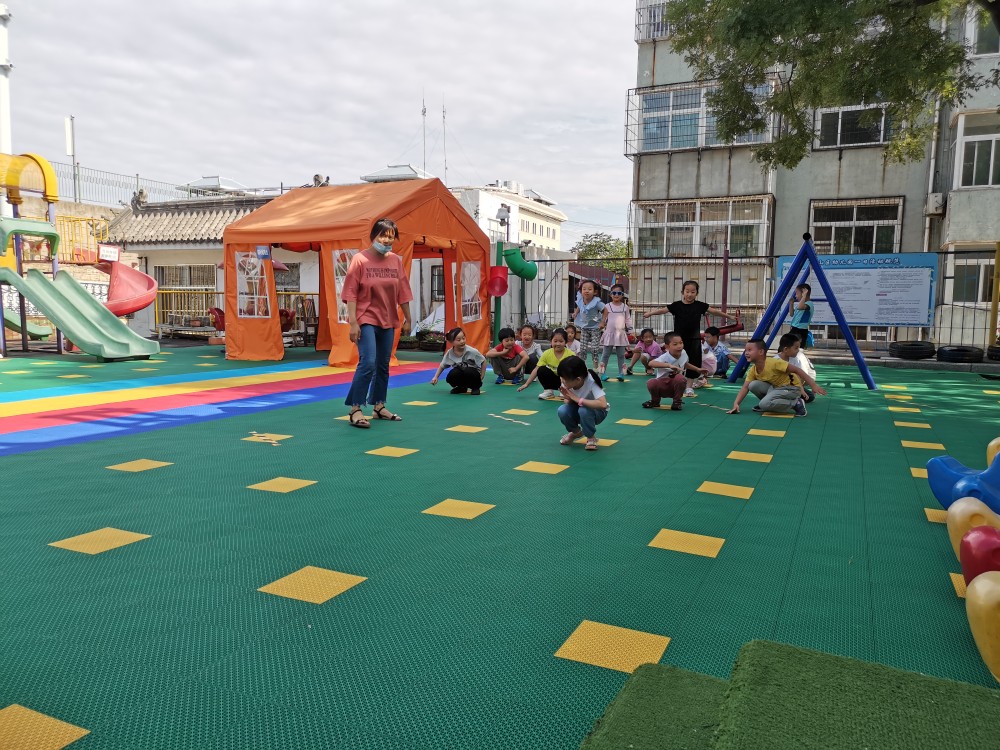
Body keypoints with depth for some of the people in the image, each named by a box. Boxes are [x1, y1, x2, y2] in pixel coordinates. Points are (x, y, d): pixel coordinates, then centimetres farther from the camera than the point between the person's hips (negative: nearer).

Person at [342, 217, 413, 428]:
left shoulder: (396, 261, 5)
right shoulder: (360, 259, -8)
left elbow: (403, 292, 10)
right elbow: (351, 293, -11)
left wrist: (407, 319, 11)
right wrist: (353, 322, -17)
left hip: (388, 321, 6)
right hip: (366, 319, -5)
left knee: (383, 366, 12)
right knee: (368, 363, -16)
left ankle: (379, 406, 26)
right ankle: (355, 409, -7)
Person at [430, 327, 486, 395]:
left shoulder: (472, 351, -23)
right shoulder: (449, 353, -13)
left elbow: (483, 361, -10)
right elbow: (442, 366, 4)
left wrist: (481, 378, -10)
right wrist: (435, 377, -5)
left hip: (473, 374, -3)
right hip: (460, 376, 3)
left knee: (467, 371, -37)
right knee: (450, 378, -29)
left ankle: (475, 387, -5)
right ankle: (462, 387, 6)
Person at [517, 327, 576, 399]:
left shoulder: (570, 354, -18)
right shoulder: (547, 353, -12)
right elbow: (536, 369, -13)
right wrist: (526, 384, -18)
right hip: (554, 379, 2)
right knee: (542, 370, -23)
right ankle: (548, 391, -3)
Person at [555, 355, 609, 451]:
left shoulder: (590, 382, -34)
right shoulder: (566, 383, -20)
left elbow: (603, 404, -45)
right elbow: (567, 402, -7)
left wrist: (578, 399, -41)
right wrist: (568, 398, -32)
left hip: (596, 411, -4)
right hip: (577, 409, 4)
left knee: (584, 410, -36)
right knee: (562, 411, -26)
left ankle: (591, 437, -6)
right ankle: (576, 432, 6)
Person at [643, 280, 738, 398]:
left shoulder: (700, 305, 0)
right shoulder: (676, 305, -5)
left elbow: (714, 311, 5)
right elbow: (663, 310, -11)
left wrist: (729, 316, 8)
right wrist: (650, 313, -21)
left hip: (694, 339, 1)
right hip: (679, 338, -1)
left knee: (693, 362, 3)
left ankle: (689, 387, 15)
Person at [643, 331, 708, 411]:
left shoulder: (683, 353, -6)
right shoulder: (664, 357, -25)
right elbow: (651, 363, -48)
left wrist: (697, 370, 25)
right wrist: (669, 365, -57)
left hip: (676, 385, 3)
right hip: (663, 385, -2)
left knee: (680, 378, -33)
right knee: (651, 383, -34)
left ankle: (678, 401, -6)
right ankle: (655, 401, 2)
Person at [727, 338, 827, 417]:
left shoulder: (774, 363, -25)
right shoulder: (752, 370, -5)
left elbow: (797, 370, -22)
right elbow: (745, 387, -9)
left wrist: (813, 385, -26)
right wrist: (736, 404, -25)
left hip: (791, 388, -7)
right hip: (775, 388, 7)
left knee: (765, 404, -28)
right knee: (753, 385, -15)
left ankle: (795, 403, -10)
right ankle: (770, 404, 5)